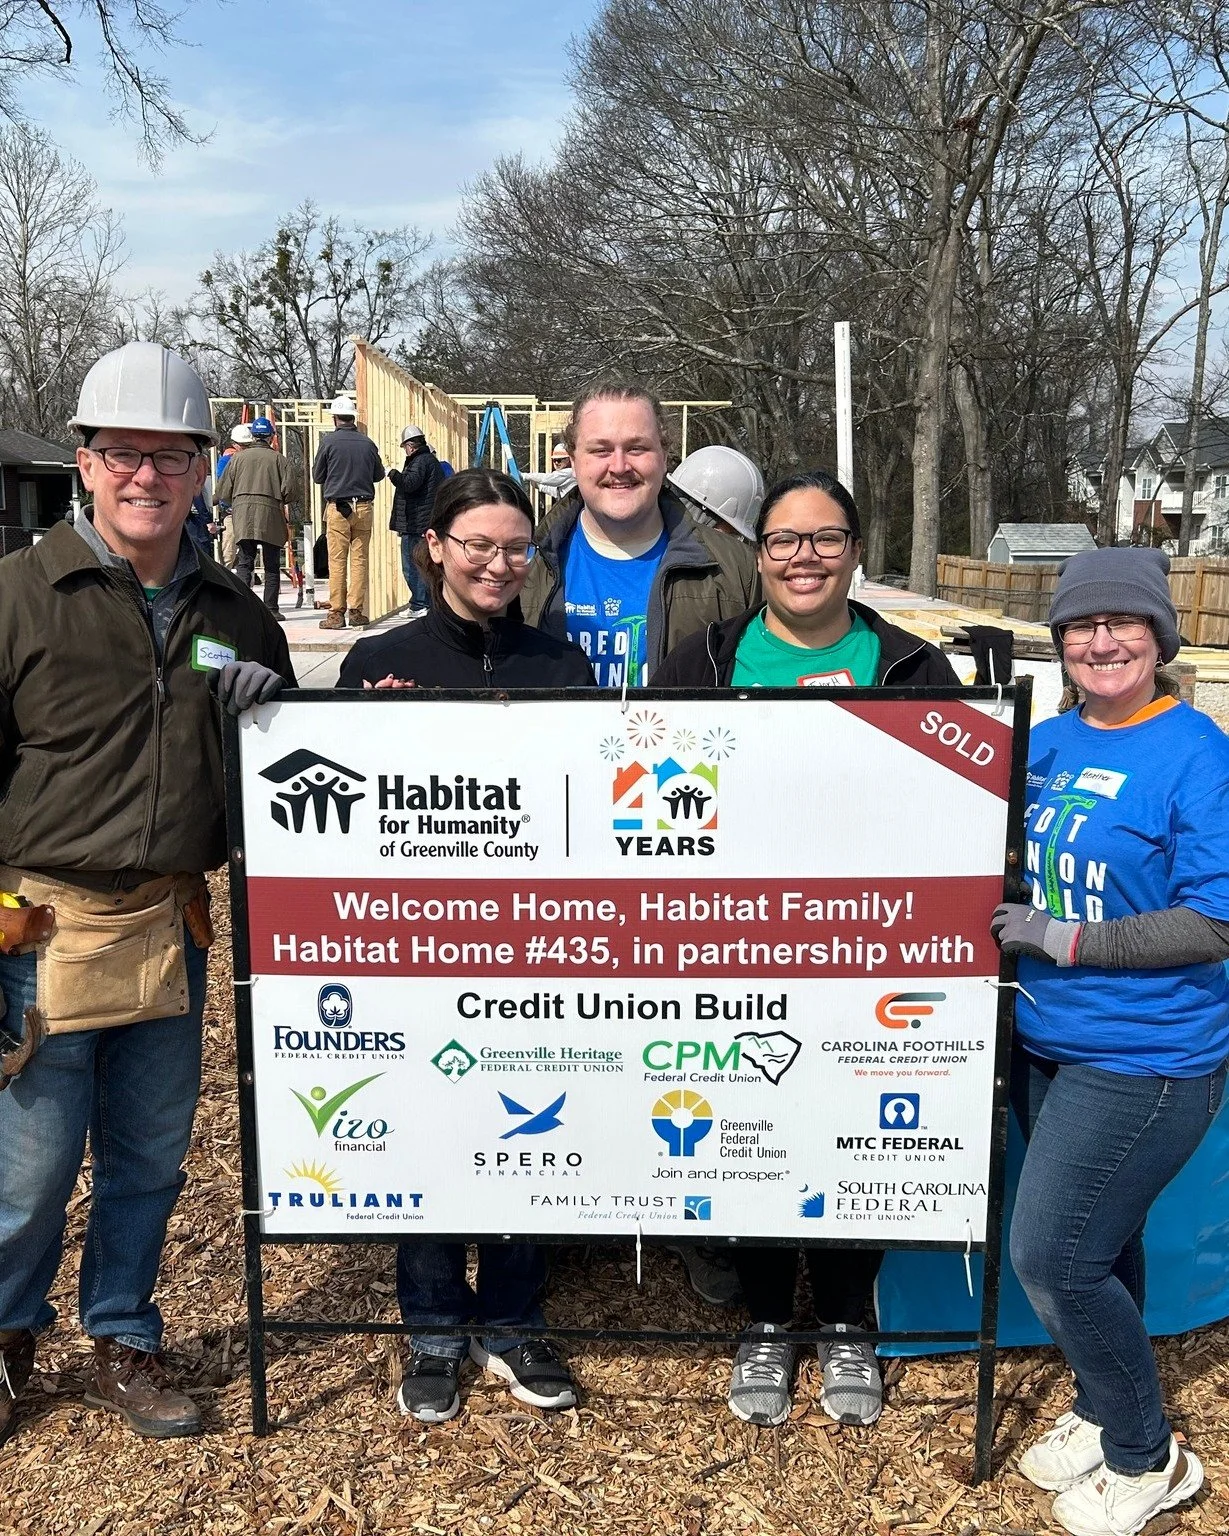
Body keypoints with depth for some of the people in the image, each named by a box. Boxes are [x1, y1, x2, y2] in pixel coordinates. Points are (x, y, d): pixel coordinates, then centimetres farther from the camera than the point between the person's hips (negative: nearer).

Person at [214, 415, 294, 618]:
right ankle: (271, 608, 4)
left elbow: (223, 492, 12)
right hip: (271, 513, -1)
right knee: (272, 565, 5)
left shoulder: (238, 458, 11)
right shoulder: (279, 459, 6)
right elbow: (288, 489, -3)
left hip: (242, 513, 2)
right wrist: (288, 517, 10)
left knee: (244, 563, 3)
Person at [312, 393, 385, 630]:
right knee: (359, 559, 5)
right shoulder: (367, 443, 3)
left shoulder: (329, 442, -4)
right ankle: (356, 611, 5)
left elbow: (317, 476, 4)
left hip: (337, 507, -2)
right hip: (363, 507, 2)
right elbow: (378, 475, 14)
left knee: (337, 561, 0)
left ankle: (336, 613, -1)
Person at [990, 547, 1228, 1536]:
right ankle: (1104, 1411, 42)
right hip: (1045, 1041, 6)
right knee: (1096, 1244, 20)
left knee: (1050, 1256, -3)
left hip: (1142, 1059, -6)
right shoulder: (1047, 743, 3)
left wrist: (1062, 939, -21)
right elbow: (1010, 870, 18)